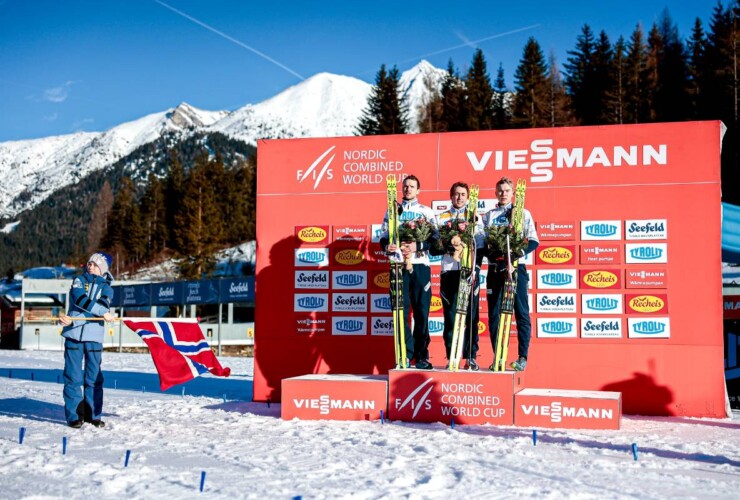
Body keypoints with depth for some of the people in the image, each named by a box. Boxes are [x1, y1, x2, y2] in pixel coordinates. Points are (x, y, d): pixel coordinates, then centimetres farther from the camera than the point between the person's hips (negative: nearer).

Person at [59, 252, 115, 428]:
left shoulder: (107, 288, 9)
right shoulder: (79, 280, 10)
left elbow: (103, 305, -8)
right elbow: (80, 299, -9)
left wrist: (73, 320, -20)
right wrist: (103, 312, -17)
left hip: (94, 336, 1)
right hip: (74, 334, -1)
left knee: (94, 377, 3)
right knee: (73, 376, -1)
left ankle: (93, 414, 12)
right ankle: (74, 415, 4)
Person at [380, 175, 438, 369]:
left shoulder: (427, 211, 10)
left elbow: (435, 239, -1)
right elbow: (384, 236, 11)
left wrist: (417, 246, -18)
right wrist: (386, 246, -11)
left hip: (420, 265, -1)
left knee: (421, 311, 0)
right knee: (401, 311, -1)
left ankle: (421, 355, 8)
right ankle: (406, 354, 4)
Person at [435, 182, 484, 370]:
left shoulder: (475, 217, 14)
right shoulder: (442, 218, 15)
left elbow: (480, 243, 3)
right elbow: (436, 242, 3)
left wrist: (476, 268, -11)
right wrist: (450, 242, -16)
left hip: (470, 271, 0)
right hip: (449, 271, 1)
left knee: (471, 315, -2)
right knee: (450, 315, -1)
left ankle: (471, 357, 2)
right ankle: (451, 358, 4)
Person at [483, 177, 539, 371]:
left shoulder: (523, 213, 8)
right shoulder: (488, 216, 15)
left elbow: (533, 241, 1)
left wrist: (520, 251, -16)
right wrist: (490, 252, -7)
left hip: (516, 267, -2)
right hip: (495, 268, 3)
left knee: (521, 313, -3)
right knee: (494, 314, 3)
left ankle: (522, 357, 1)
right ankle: (497, 358, 9)